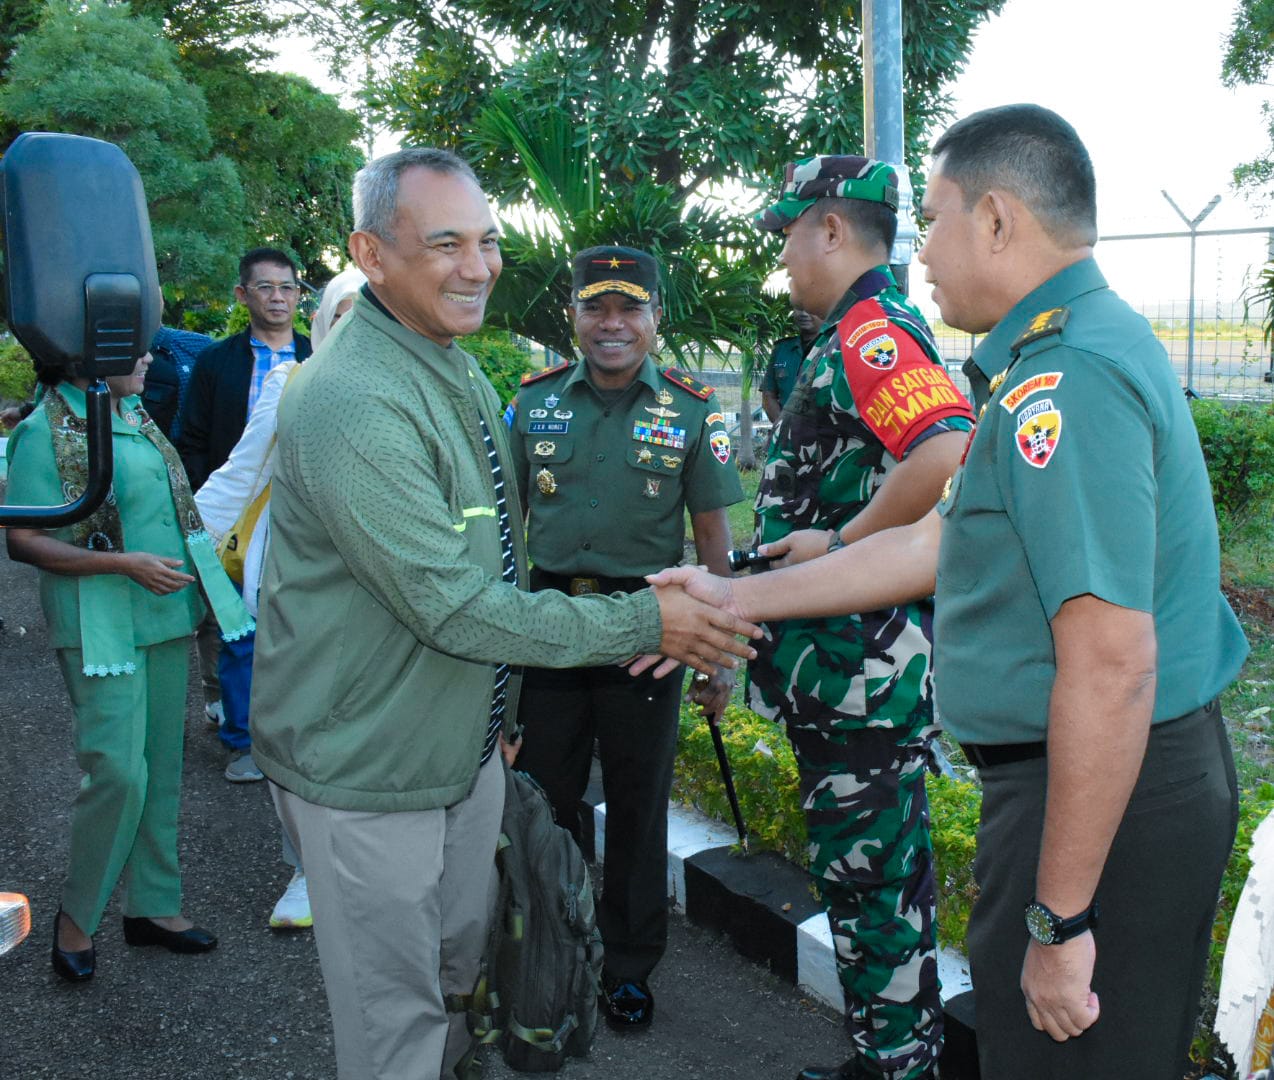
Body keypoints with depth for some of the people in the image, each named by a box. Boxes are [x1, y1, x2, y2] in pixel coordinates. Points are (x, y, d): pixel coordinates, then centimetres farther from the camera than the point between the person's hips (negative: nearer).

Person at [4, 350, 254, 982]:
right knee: (119, 773, -10)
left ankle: (153, 905, 25)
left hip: (165, 619, 7)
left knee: (161, 769, 12)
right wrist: (126, 563, -21)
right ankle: (77, 916, 12)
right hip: (102, 628, -7)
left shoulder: (134, 416, 9)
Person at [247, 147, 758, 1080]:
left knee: (460, 973, 23)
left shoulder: (461, 373, 7)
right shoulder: (354, 405, -26)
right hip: (367, 770, -8)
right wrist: (644, 624, -23)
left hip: (468, 746, 9)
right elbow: (452, 607, -27)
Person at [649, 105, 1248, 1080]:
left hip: (1104, 799, -10)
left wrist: (1060, 918, -24)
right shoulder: (1089, 345, 13)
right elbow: (937, 543, 15)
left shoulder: (1065, 376, -23)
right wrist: (735, 598, 17)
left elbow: (1110, 662, -29)